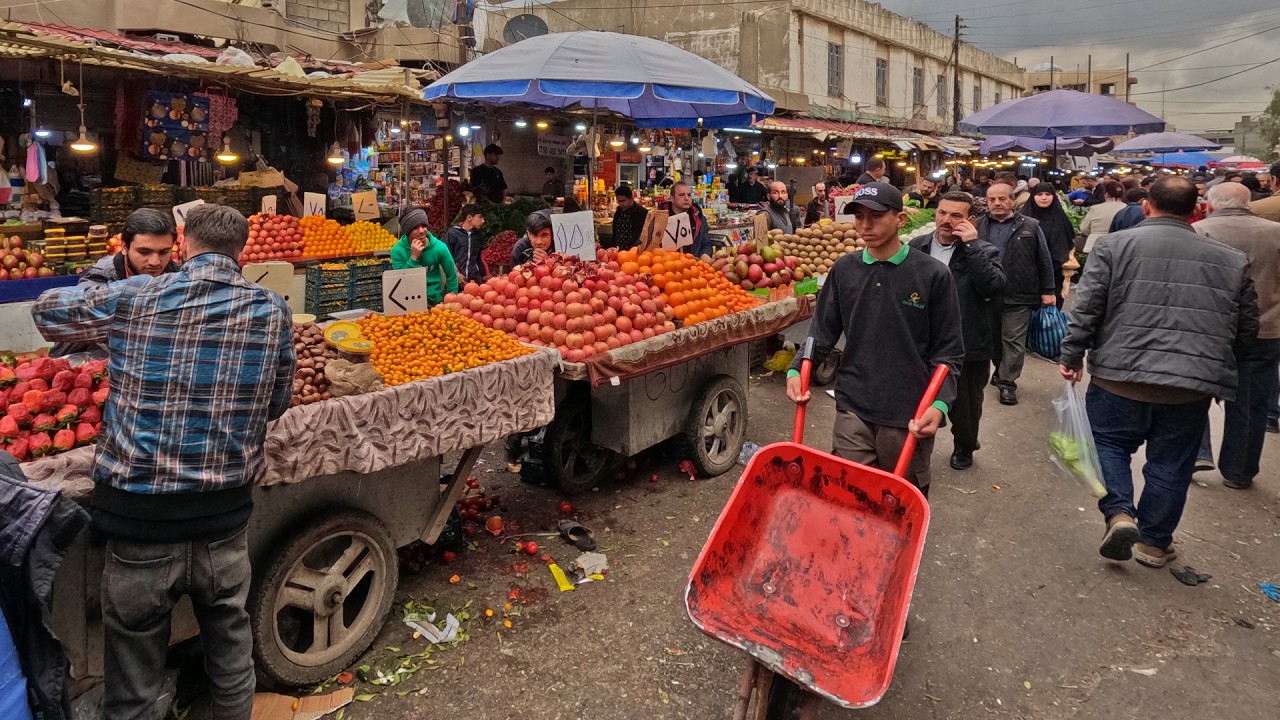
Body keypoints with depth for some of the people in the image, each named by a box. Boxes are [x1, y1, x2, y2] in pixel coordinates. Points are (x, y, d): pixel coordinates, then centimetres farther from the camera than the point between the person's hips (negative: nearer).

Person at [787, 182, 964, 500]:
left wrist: (939, 404, -16)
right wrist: (796, 370, -6)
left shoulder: (933, 275, -6)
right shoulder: (844, 270, 3)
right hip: (853, 409, 2)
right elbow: (823, 333, 9)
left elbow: (948, 351, -3)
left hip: (909, 415, -2)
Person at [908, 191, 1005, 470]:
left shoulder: (983, 251, -7)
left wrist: (972, 245, -23)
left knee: (965, 404, 17)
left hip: (968, 348, -1)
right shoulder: (917, 247, 1)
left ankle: (965, 446, 42)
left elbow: (994, 286, -24)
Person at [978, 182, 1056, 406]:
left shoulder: (1030, 226, 3)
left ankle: (1007, 382, 8)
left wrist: (1047, 291, 1)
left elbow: (1044, 261, 4)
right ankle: (1001, 372, 32)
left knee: (1014, 341, 0)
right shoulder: (978, 226, 6)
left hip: (1018, 297, -2)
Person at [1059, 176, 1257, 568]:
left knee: (1109, 443, 17)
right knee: (1171, 463, 13)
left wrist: (1073, 354, 3)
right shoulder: (1232, 260, 9)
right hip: (1193, 381, 2)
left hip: (1121, 372, -2)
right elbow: (1248, 327, 13)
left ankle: (1119, 513, -1)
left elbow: (1087, 307, -6)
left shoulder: (1114, 244, 0)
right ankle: (1153, 542, 24)